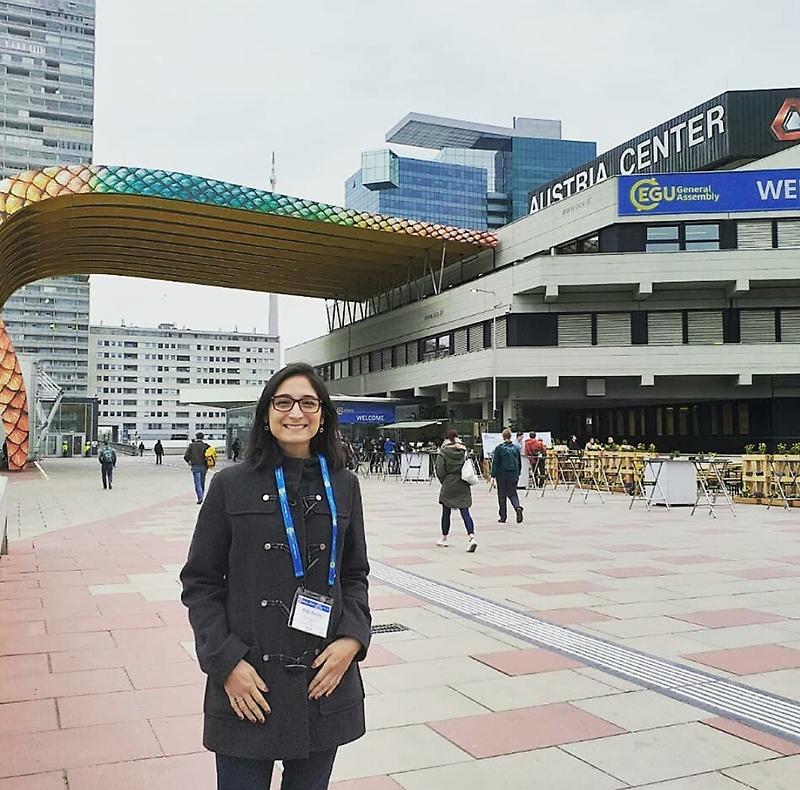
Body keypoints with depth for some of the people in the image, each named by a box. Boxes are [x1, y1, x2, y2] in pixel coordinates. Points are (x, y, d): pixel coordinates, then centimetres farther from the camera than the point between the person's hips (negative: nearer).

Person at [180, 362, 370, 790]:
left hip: (325, 682, 3)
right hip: (247, 687, -2)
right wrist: (226, 662, -10)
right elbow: (200, 583, -1)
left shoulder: (343, 485, 3)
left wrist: (353, 638, -6)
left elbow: (354, 574, 10)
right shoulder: (231, 485, -5)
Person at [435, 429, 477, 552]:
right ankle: (471, 536, -17)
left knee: (446, 512, 12)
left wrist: (443, 482, 7)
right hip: (463, 486, 3)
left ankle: (444, 538, 25)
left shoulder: (443, 453, -9)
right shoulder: (464, 451, 3)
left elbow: (440, 471, -9)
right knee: (465, 513, 0)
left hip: (448, 486, -3)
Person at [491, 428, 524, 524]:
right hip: (514, 475, 3)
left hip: (502, 475, -3)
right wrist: (517, 474, 21)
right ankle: (518, 507, -18)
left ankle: (503, 517, 11)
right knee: (512, 493, 11)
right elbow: (520, 463, 10)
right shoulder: (516, 448, 3)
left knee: (502, 495, 8)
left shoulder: (499, 448, -8)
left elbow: (495, 463, -8)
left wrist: (493, 475, -3)